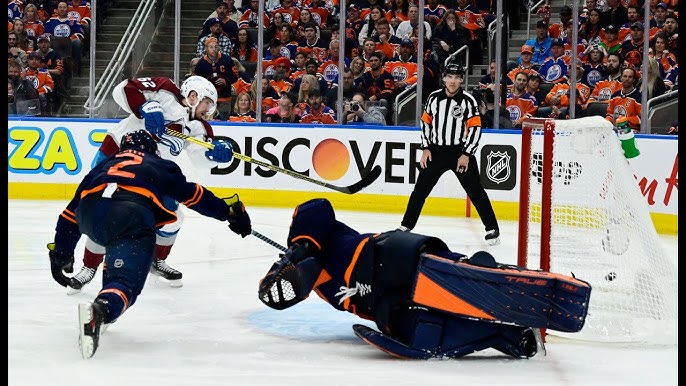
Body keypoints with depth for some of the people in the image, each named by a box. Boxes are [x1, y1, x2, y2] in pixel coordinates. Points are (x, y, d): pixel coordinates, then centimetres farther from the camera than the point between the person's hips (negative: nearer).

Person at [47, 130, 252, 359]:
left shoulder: (104, 166, 39)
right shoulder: (159, 165, 33)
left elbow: (71, 213, 37)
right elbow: (193, 195, 31)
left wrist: (60, 254, 41)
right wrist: (229, 211, 41)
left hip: (90, 214, 4)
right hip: (133, 217, -4)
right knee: (126, 282, -13)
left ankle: (106, 308, 30)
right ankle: (99, 312, -44)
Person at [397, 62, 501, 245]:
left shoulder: (468, 100, -8)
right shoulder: (434, 98, 3)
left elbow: (475, 128, -9)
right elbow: (426, 122, 11)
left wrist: (466, 154, -14)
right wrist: (426, 149, 3)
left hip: (461, 152, -3)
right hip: (436, 151, 3)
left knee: (475, 191, -3)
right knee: (420, 189, 4)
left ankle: (492, 229, 4)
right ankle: (406, 225, 15)